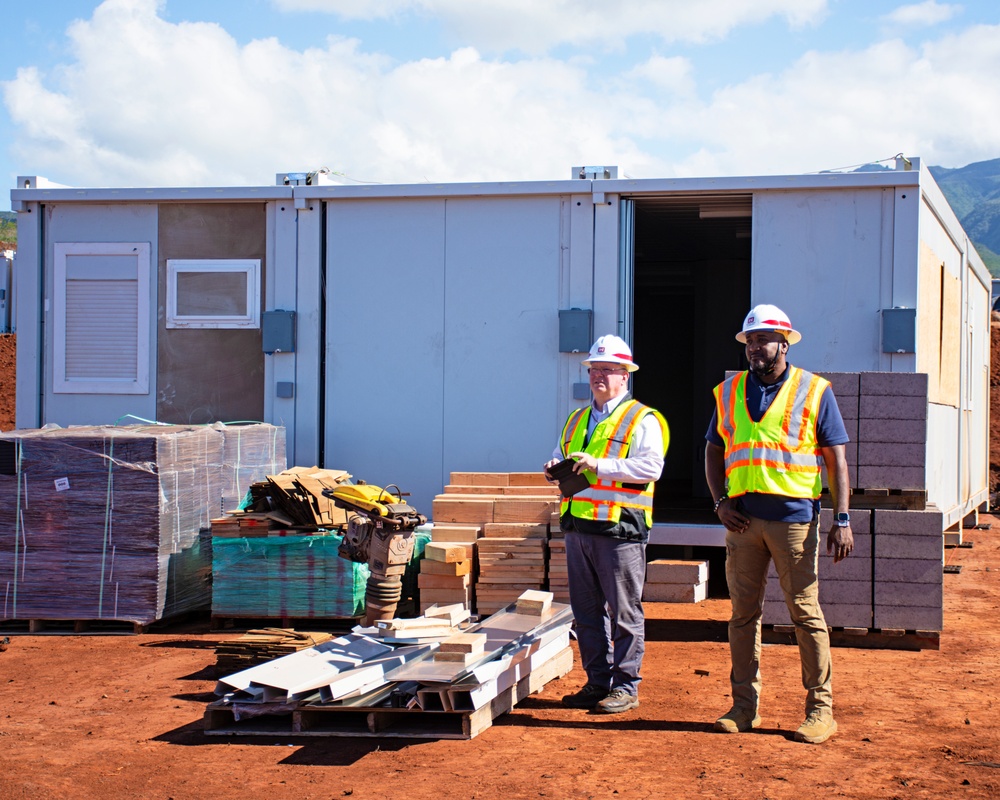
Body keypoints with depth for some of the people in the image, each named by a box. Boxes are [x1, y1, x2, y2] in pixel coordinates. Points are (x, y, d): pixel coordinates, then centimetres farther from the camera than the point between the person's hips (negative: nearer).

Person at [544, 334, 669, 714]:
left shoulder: (641, 420, -2)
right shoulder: (577, 420, 20)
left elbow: (651, 467, -16)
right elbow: (560, 455, 29)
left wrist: (600, 465, -21)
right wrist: (555, 469, 4)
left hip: (620, 529, -7)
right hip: (579, 526, 7)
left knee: (624, 612, -1)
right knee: (587, 611, 11)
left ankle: (626, 687, 6)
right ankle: (598, 682, 19)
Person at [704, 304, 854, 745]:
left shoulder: (814, 391, 3)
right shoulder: (729, 392, 13)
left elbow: (836, 459, 1)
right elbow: (714, 453, 17)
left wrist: (842, 519, -6)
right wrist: (721, 503, 2)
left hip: (794, 516, -4)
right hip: (743, 518, 4)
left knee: (806, 613, -3)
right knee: (743, 612, 6)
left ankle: (820, 709, 4)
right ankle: (744, 707, 14)